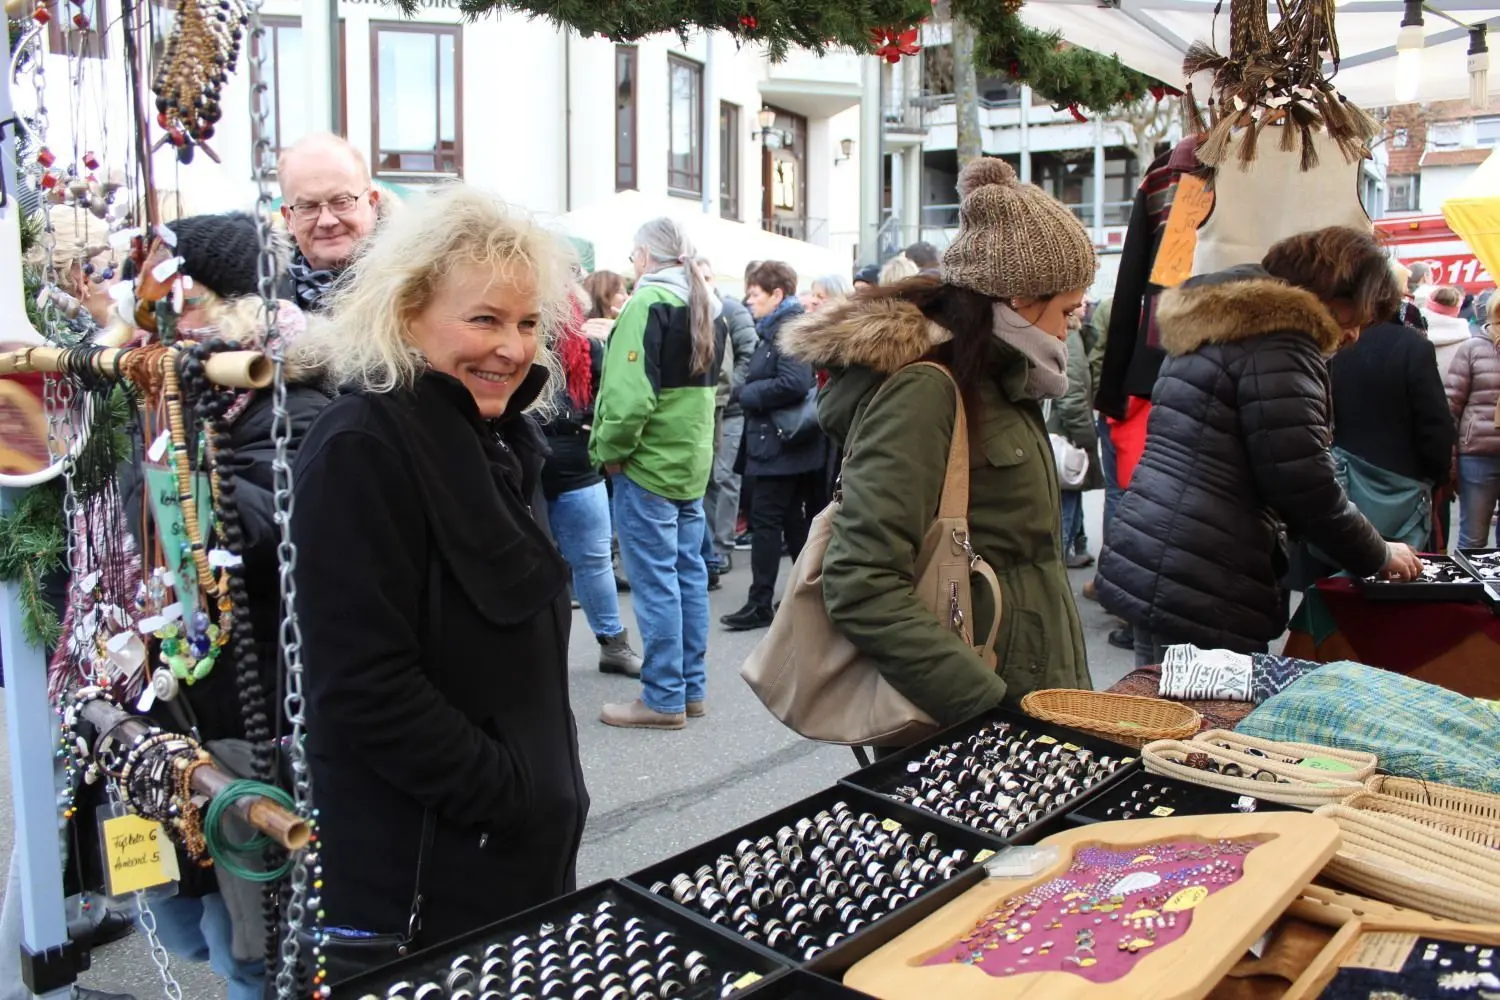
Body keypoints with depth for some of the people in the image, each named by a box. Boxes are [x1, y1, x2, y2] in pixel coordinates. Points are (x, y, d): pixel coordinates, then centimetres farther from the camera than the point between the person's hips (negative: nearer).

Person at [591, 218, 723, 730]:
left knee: (655, 579, -2)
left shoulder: (648, 304, -15)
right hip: (693, 461, 9)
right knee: (689, 573, 12)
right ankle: (691, 687, 22)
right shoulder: (707, 307, 13)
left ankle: (663, 697, 5)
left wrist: (610, 449, -13)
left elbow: (632, 393, -23)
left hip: (649, 463, -9)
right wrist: (693, 441, 14)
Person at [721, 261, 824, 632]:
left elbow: (793, 384, -26)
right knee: (794, 520, 14)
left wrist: (747, 393, -16)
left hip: (781, 443, -10)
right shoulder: (776, 330, 16)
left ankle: (760, 604, 0)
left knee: (765, 521, -6)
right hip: (782, 442, 10)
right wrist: (750, 393, 4)